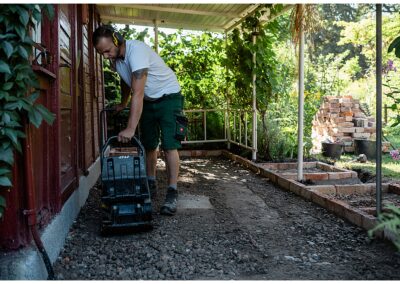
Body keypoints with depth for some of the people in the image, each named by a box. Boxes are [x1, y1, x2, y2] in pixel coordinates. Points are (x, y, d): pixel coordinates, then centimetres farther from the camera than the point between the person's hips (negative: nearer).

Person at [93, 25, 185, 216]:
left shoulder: (136, 51, -31)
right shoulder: (116, 57, -5)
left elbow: (138, 93, -38)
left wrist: (130, 128, -42)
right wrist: (123, 104, 21)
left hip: (168, 96, -7)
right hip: (148, 100, 8)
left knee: (169, 146, -14)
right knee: (148, 145, 9)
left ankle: (172, 194, -12)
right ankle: (151, 185, 22)